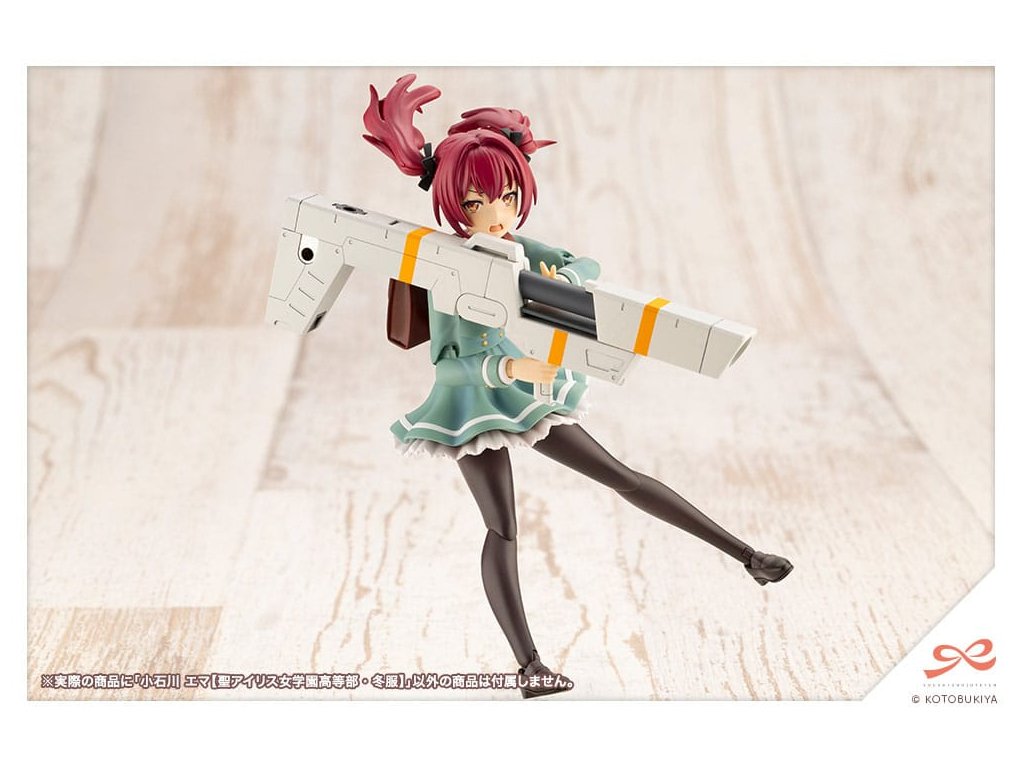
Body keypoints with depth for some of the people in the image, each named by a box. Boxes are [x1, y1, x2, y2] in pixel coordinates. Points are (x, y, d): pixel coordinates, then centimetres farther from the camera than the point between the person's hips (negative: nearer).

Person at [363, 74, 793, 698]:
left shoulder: (512, 245, -1)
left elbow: (587, 265, -7)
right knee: (503, 530, -9)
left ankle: (746, 555, 11)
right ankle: (529, 666, -1)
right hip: (471, 401, -6)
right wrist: (511, 367, -49)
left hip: (520, 388, 6)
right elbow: (446, 359, -32)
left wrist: (561, 277, -30)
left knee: (621, 476, 7)